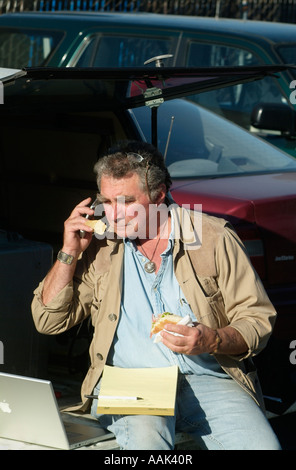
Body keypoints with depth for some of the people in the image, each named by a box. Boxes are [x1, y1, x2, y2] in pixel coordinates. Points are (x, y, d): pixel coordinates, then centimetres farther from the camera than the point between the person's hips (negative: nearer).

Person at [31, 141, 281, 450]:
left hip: (207, 377, 1)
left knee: (262, 446, -27)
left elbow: (258, 320, 5)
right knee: (146, 436, -36)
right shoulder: (98, 245, 10)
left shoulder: (214, 239, 4)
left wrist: (212, 340, -15)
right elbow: (48, 320, 12)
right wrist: (70, 253, 1)